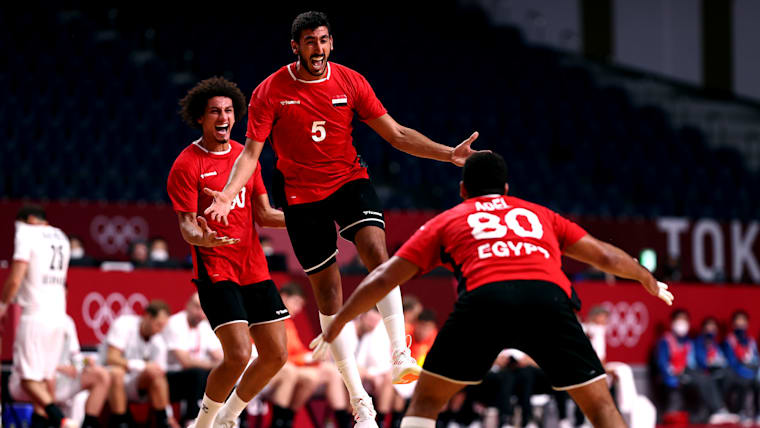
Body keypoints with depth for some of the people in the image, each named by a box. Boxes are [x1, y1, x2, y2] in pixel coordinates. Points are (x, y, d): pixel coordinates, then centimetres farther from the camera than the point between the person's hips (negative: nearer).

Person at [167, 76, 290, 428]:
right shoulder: (187, 165, -6)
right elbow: (186, 224, -11)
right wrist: (200, 237, -34)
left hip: (254, 268, 7)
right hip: (215, 269, -7)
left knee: (276, 355, 3)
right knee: (239, 354, -19)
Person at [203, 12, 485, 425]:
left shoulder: (350, 82, -4)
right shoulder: (270, 92, -9)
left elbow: (397, 134, 1)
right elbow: (251, 152, -9)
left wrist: (449, 154, -9)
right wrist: (227, 195, -27)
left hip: (349, 179, 1)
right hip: (302, 194, -1)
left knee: (376, 249, -29)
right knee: (327, 291, -1)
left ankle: (401, 357, -30)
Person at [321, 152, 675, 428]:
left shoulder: (445, 222, 30)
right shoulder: (540, 215, 34)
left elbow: (383, 279, 26)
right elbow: (604, 256, 39)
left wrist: (338, 323, 38)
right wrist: (648, 279, 58)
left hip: (483, 296, -1)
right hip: (548, 295, 1)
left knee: (426, 399, 17)